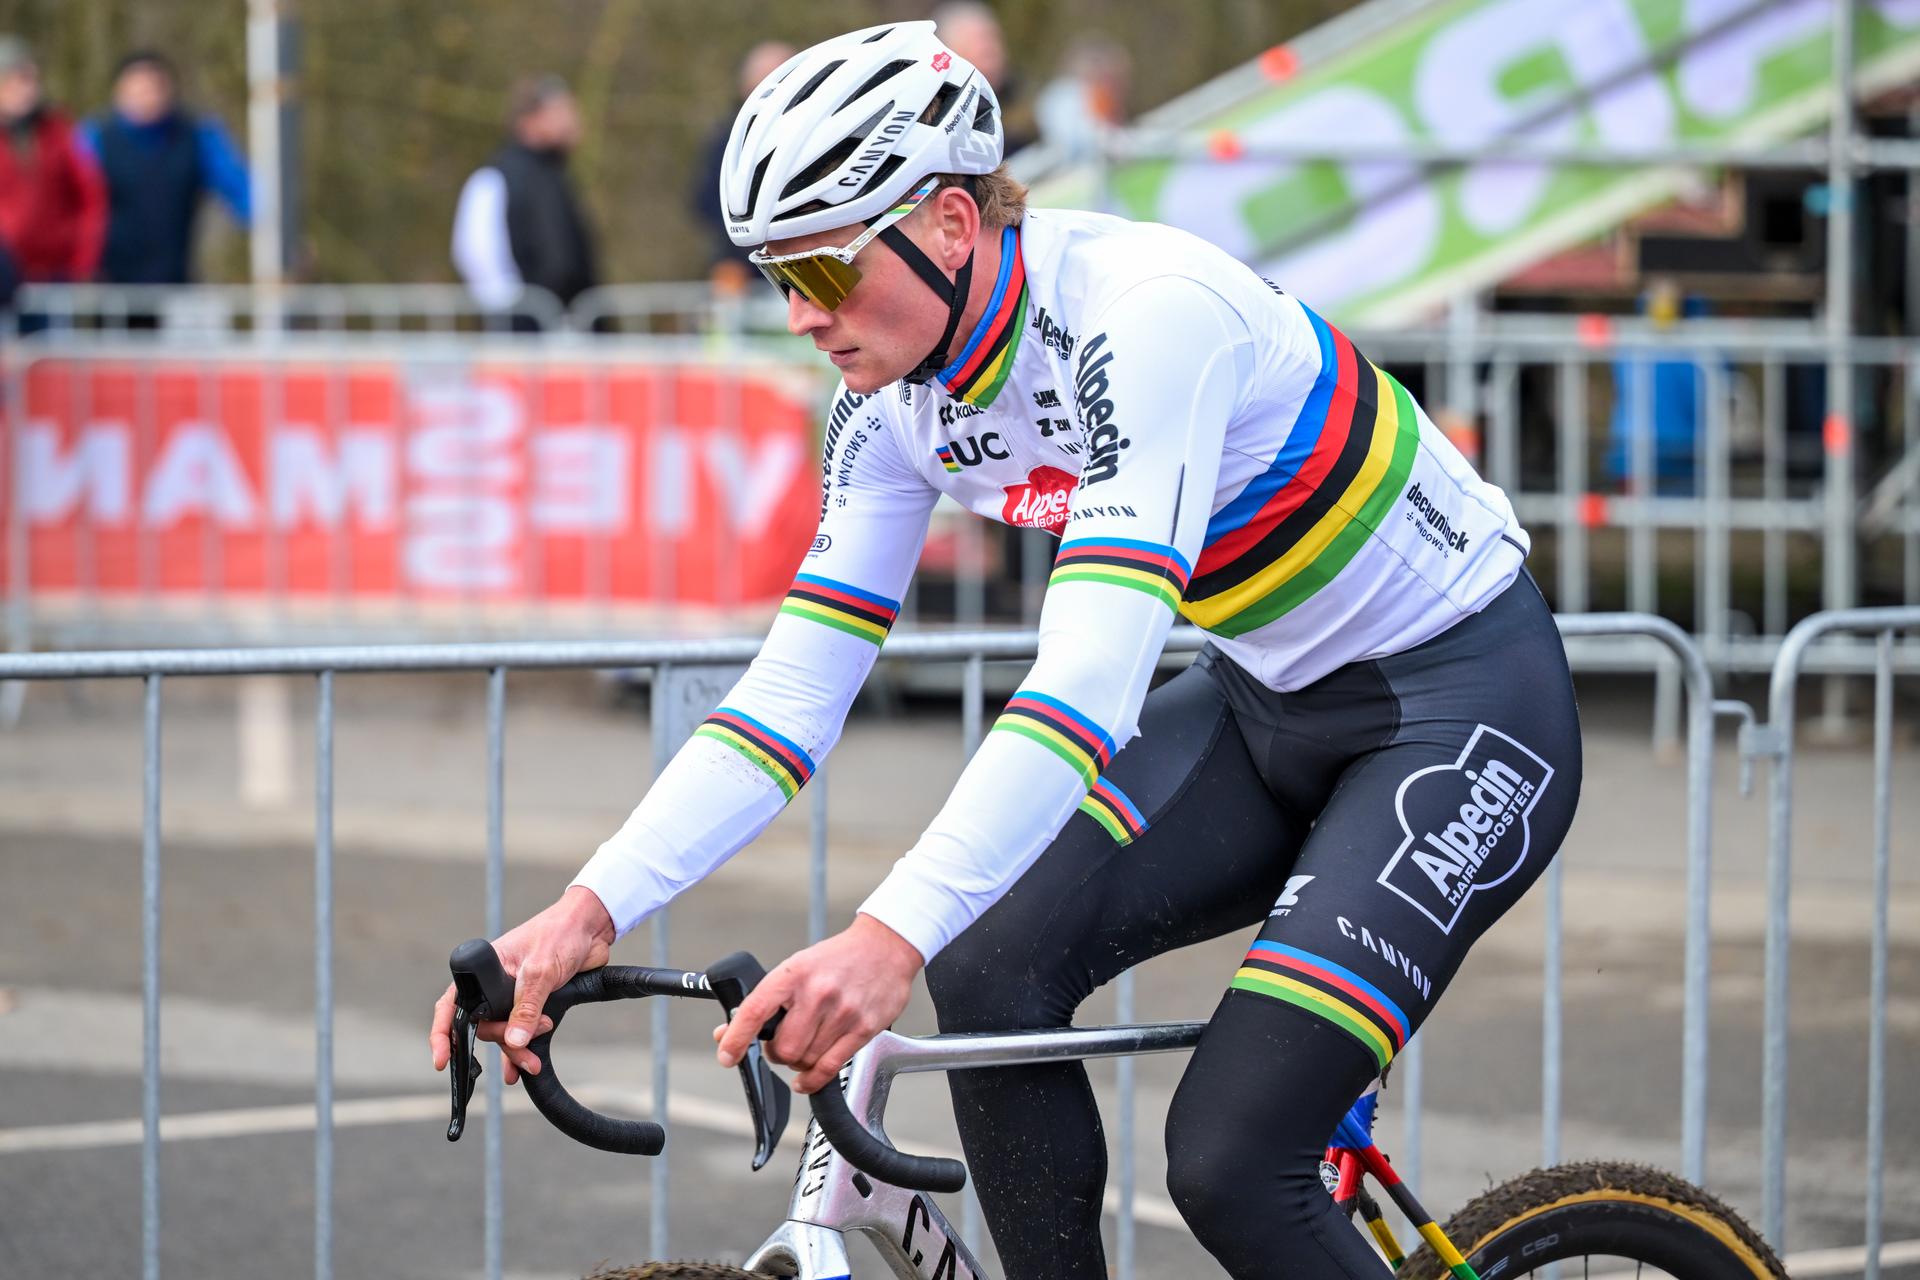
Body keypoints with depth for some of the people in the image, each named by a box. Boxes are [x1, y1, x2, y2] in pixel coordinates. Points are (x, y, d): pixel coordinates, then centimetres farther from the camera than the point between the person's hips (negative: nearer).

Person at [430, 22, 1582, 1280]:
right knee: (995, 975, -14)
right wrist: (588, 912, -20)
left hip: (1463, 703, -8)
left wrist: (892, 937, -51)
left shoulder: (1144, 314, -30)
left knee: (1229, 1162, -18)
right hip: (1269, 703, 8)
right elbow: (794, 690, -5)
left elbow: (1094, 676, -40)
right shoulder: (897, 399, -5)